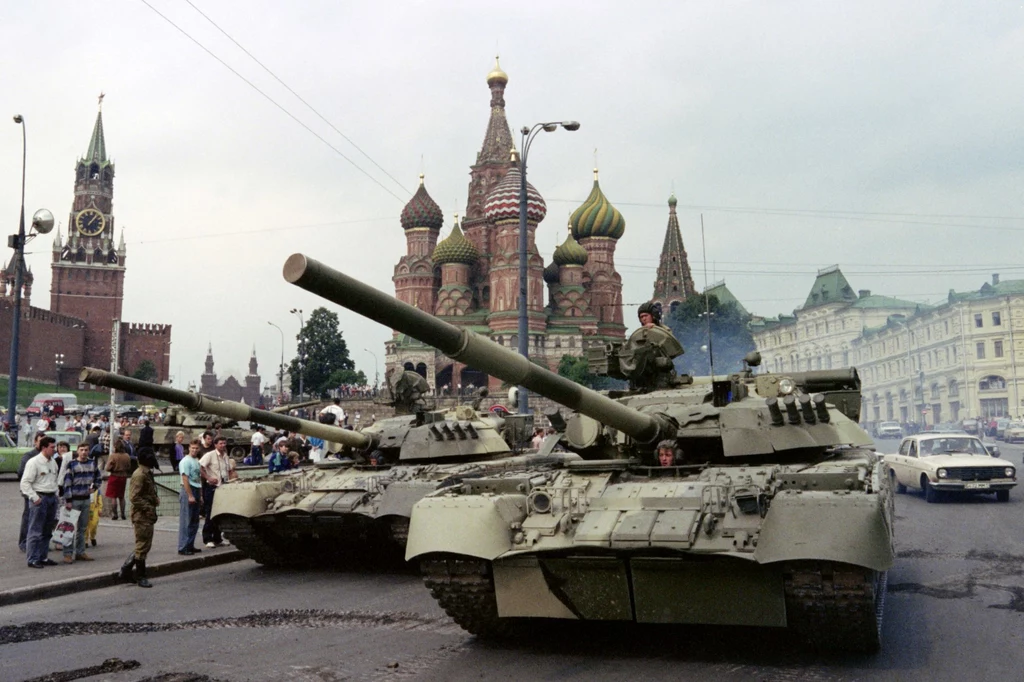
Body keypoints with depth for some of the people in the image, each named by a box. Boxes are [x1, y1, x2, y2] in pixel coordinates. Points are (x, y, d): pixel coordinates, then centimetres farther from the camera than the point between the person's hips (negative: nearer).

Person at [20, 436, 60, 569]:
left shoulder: (53, 462, 13)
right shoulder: (34, 462, -10)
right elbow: (25, 483, -13)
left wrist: (56, 494, 14)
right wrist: (35, 498, -18)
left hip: (52, 498, 8)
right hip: (40, 498, -8)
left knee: (47, 531, 13)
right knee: (35, 532, -5)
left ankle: (43, 557, 21)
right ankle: (32, 559, -2)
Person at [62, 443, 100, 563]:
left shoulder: (92, 464, 7)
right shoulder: (72, 464, -9)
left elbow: (97, 476, 24)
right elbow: (67, 483, -12)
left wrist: (94, 487, 8)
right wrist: (68, 501, -16)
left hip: (86, 499, 5)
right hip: (74, 500, -5)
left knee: (82, 527, 11)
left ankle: (80, 552, 19)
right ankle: (68, 553, -1)